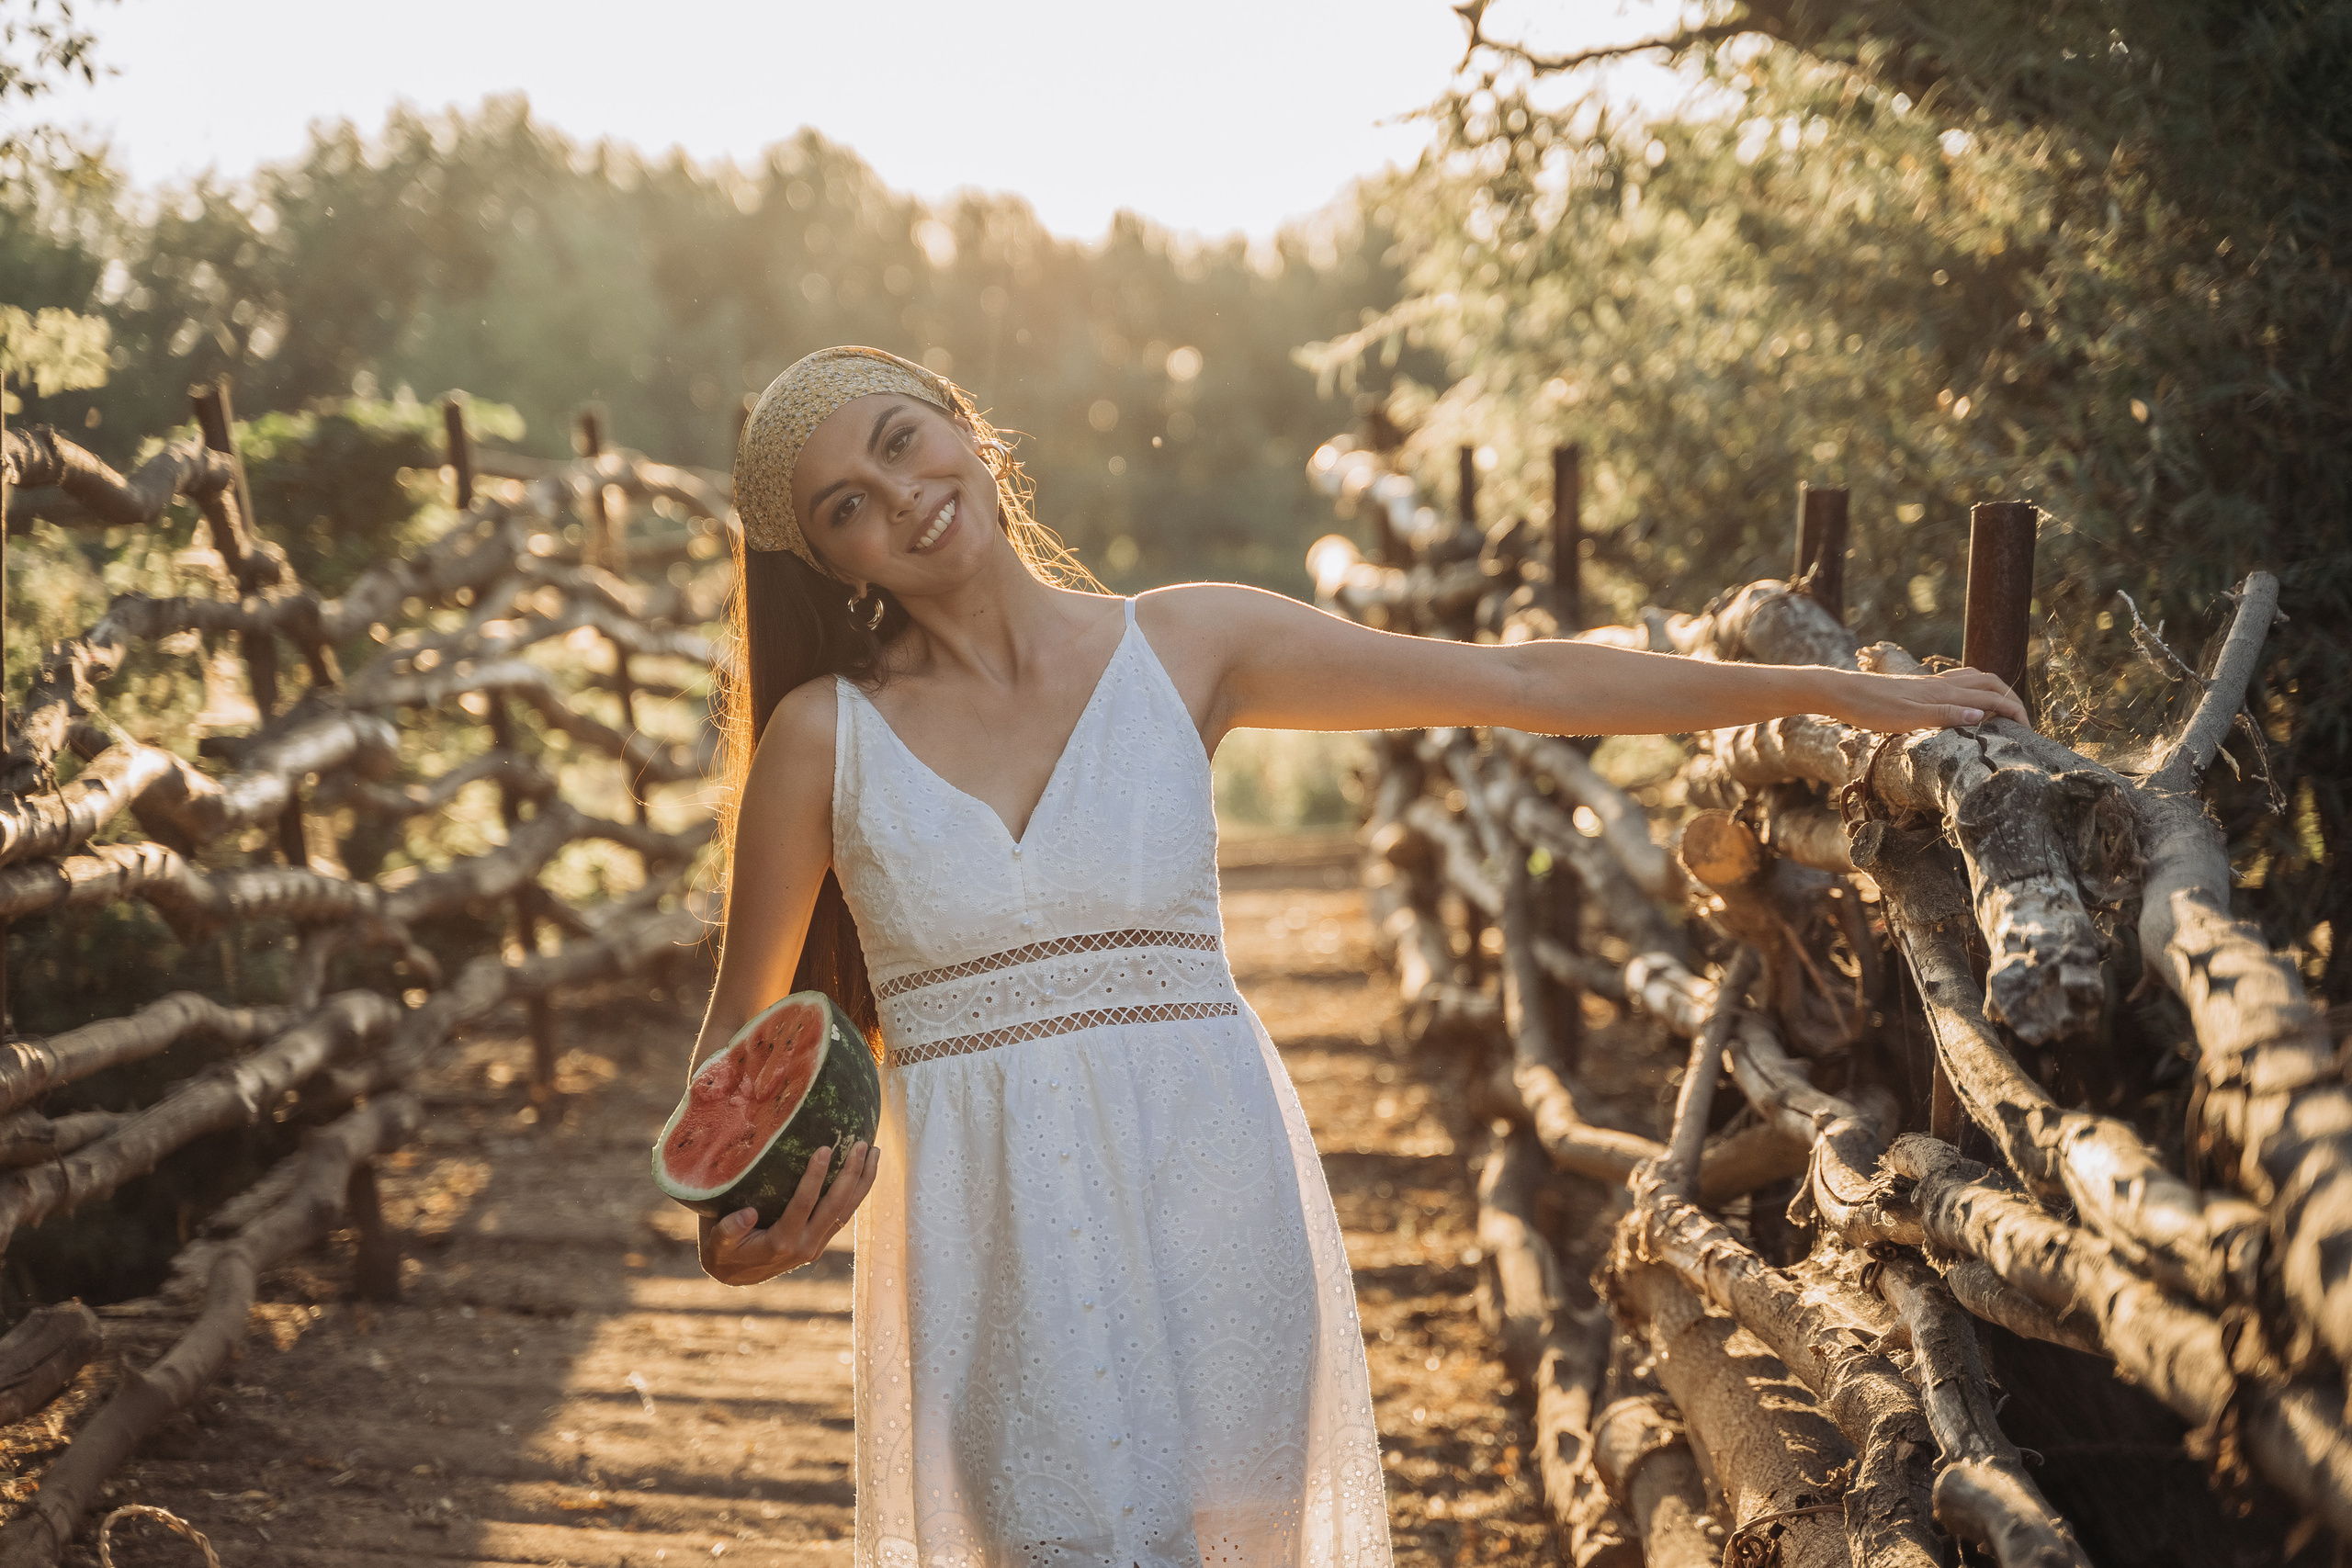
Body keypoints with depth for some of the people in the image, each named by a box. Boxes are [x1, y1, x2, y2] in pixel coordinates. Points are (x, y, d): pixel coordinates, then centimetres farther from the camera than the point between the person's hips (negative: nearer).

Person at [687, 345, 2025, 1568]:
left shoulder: (1184, 646, 4)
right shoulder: (823, 735, 2)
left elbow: (1526, 684, 6)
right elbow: (743, 1031, 11)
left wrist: (1834, 689, 6)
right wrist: (740, 1210, -11)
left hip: (1208, 1190, 1)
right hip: (994, 1231, -1)